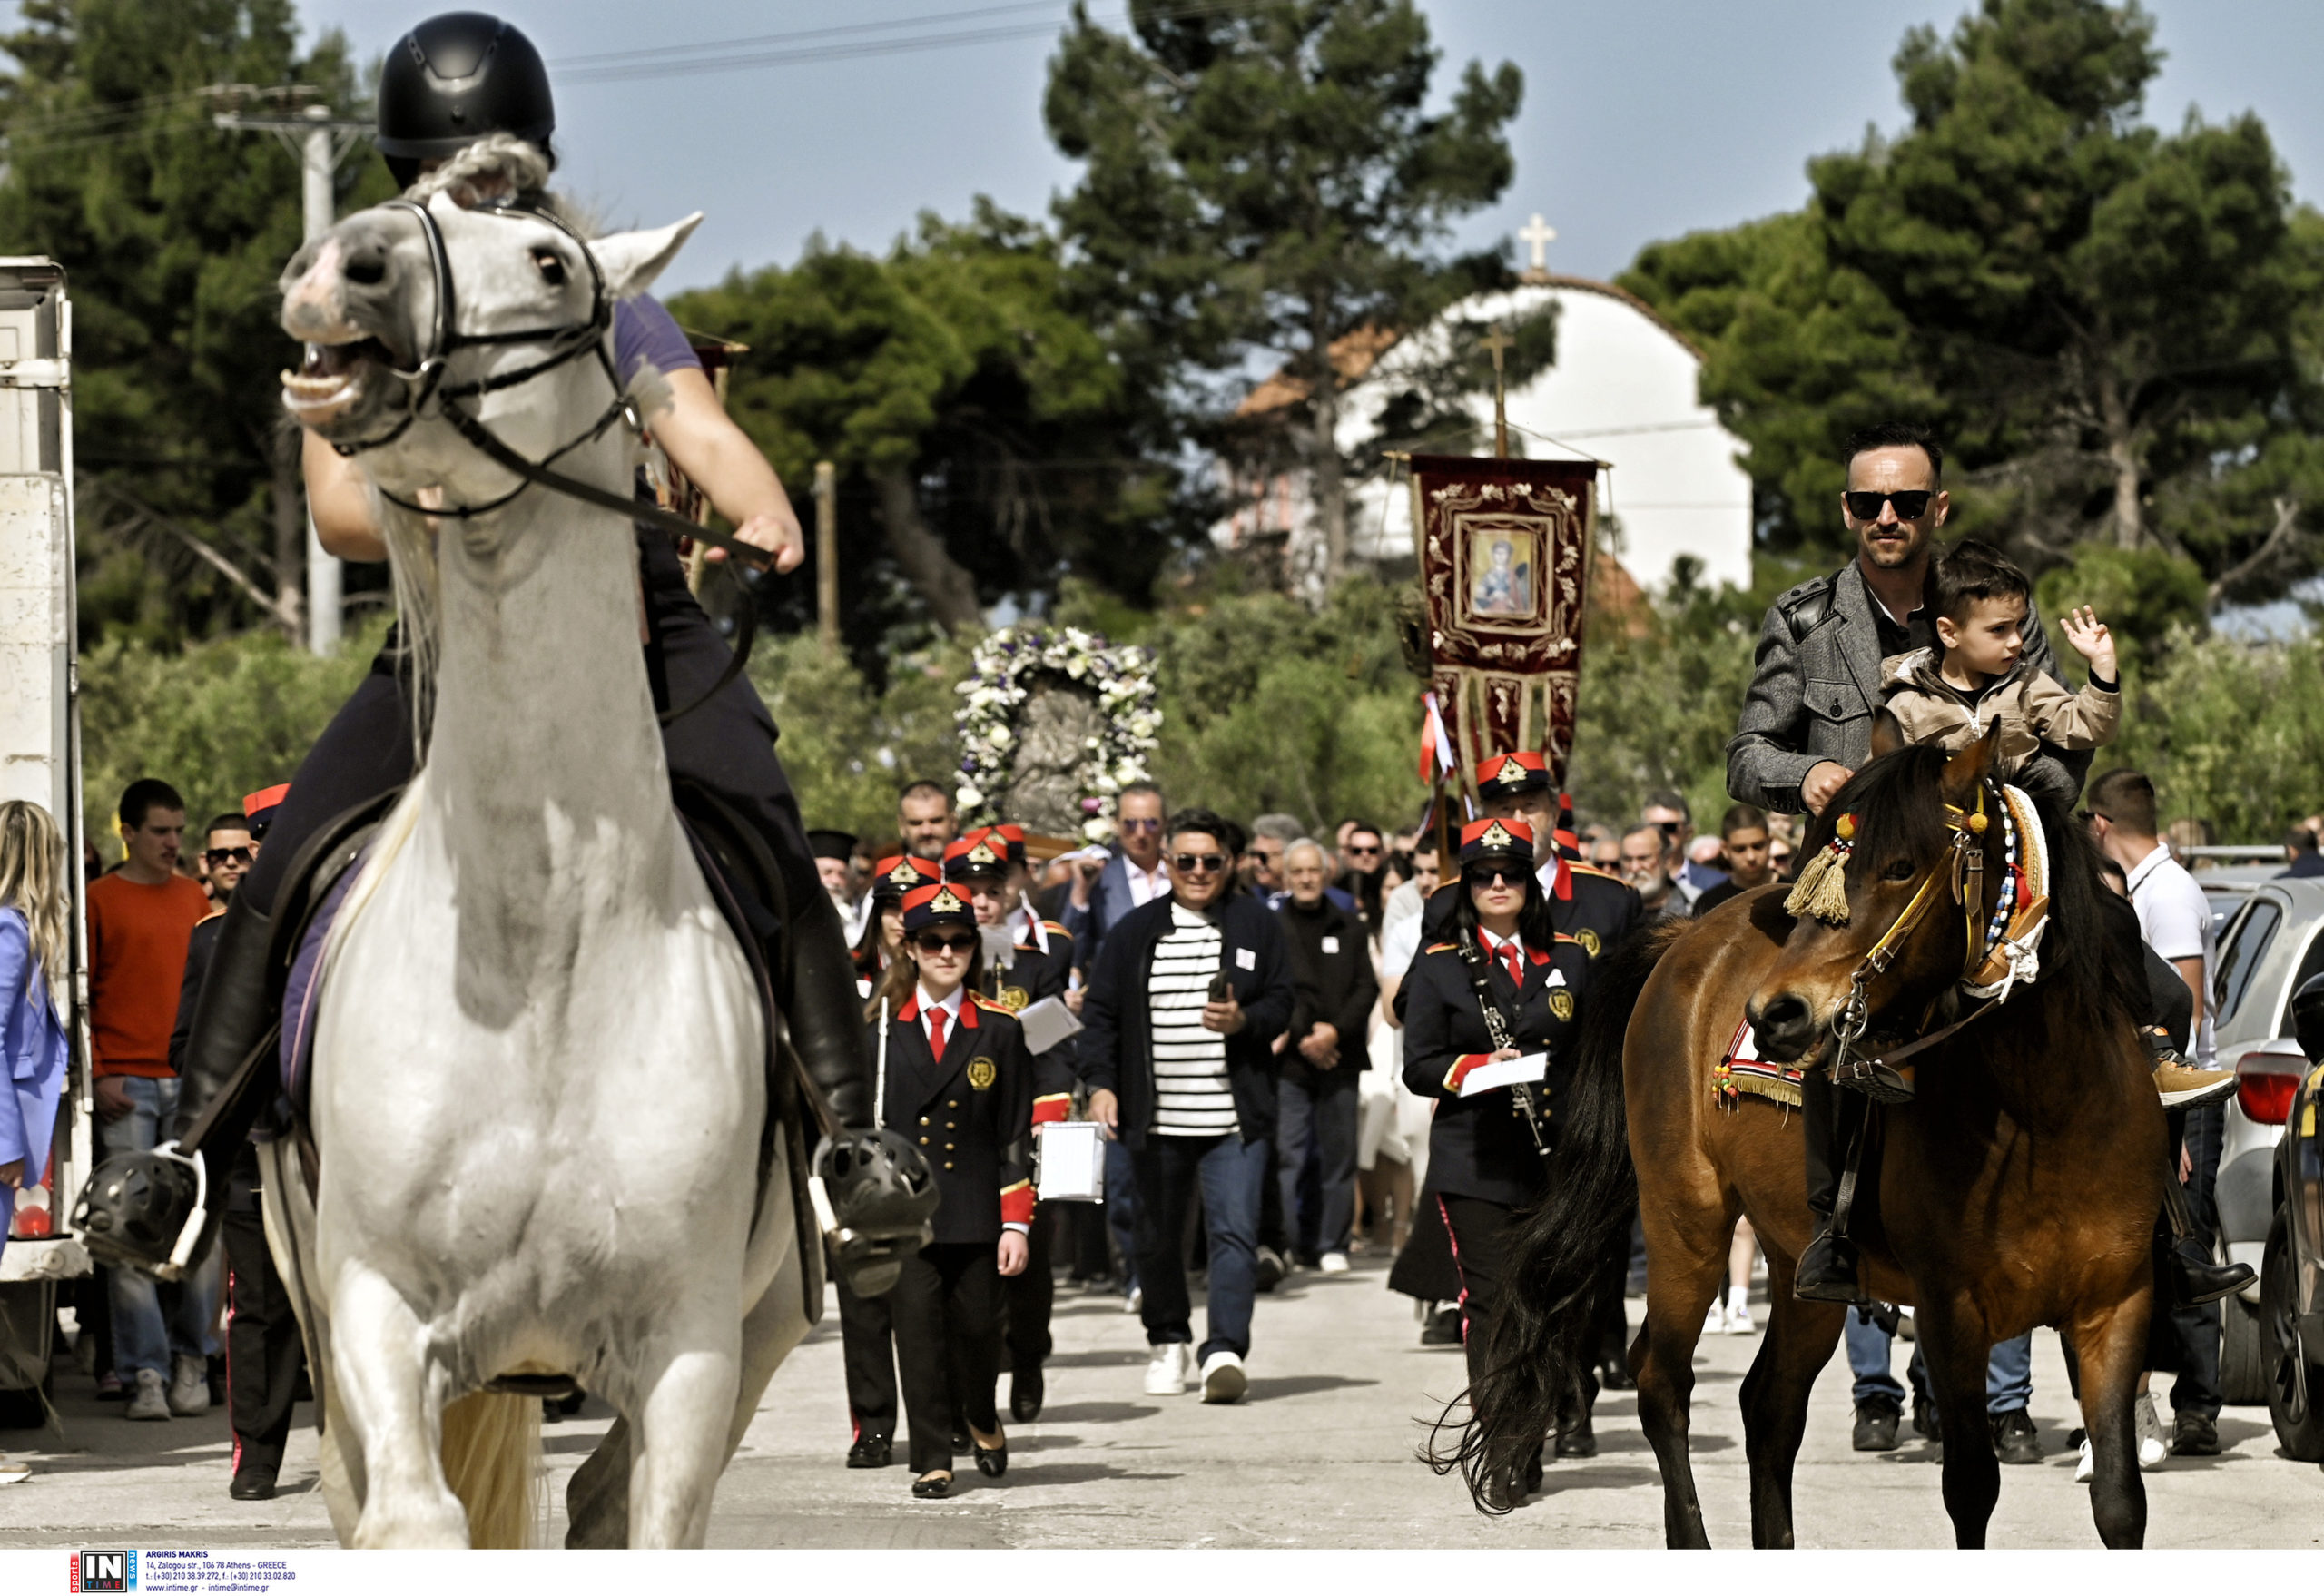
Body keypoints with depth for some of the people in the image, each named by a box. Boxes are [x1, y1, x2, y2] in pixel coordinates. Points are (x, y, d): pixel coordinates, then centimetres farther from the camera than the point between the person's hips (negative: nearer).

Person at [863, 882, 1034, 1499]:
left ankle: (983, 1420, 34)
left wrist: (1016, 1222, -2)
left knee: (977, 1327, 4)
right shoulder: (880, 1026, 5)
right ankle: (932, 1460, 7)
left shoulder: (999, 1029, 4)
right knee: (917, 1330, -2)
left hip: (975, 1210, 0)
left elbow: (1015, 1131, 4)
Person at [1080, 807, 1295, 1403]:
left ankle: (1224, 1351, -19)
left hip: (1234, 1117, -2)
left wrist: (1244, 1021, -16)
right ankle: (1169, 1342, 29)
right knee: (1157, 1235, 11)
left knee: (1235, 1230, -14)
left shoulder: (1256, 925, 6)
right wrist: (1100, 1083, -6)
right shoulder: (1134, 931, 8)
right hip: (1156, 1118, 2)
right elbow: (1100, 1013, 7)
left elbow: (1282, 1003, 5)